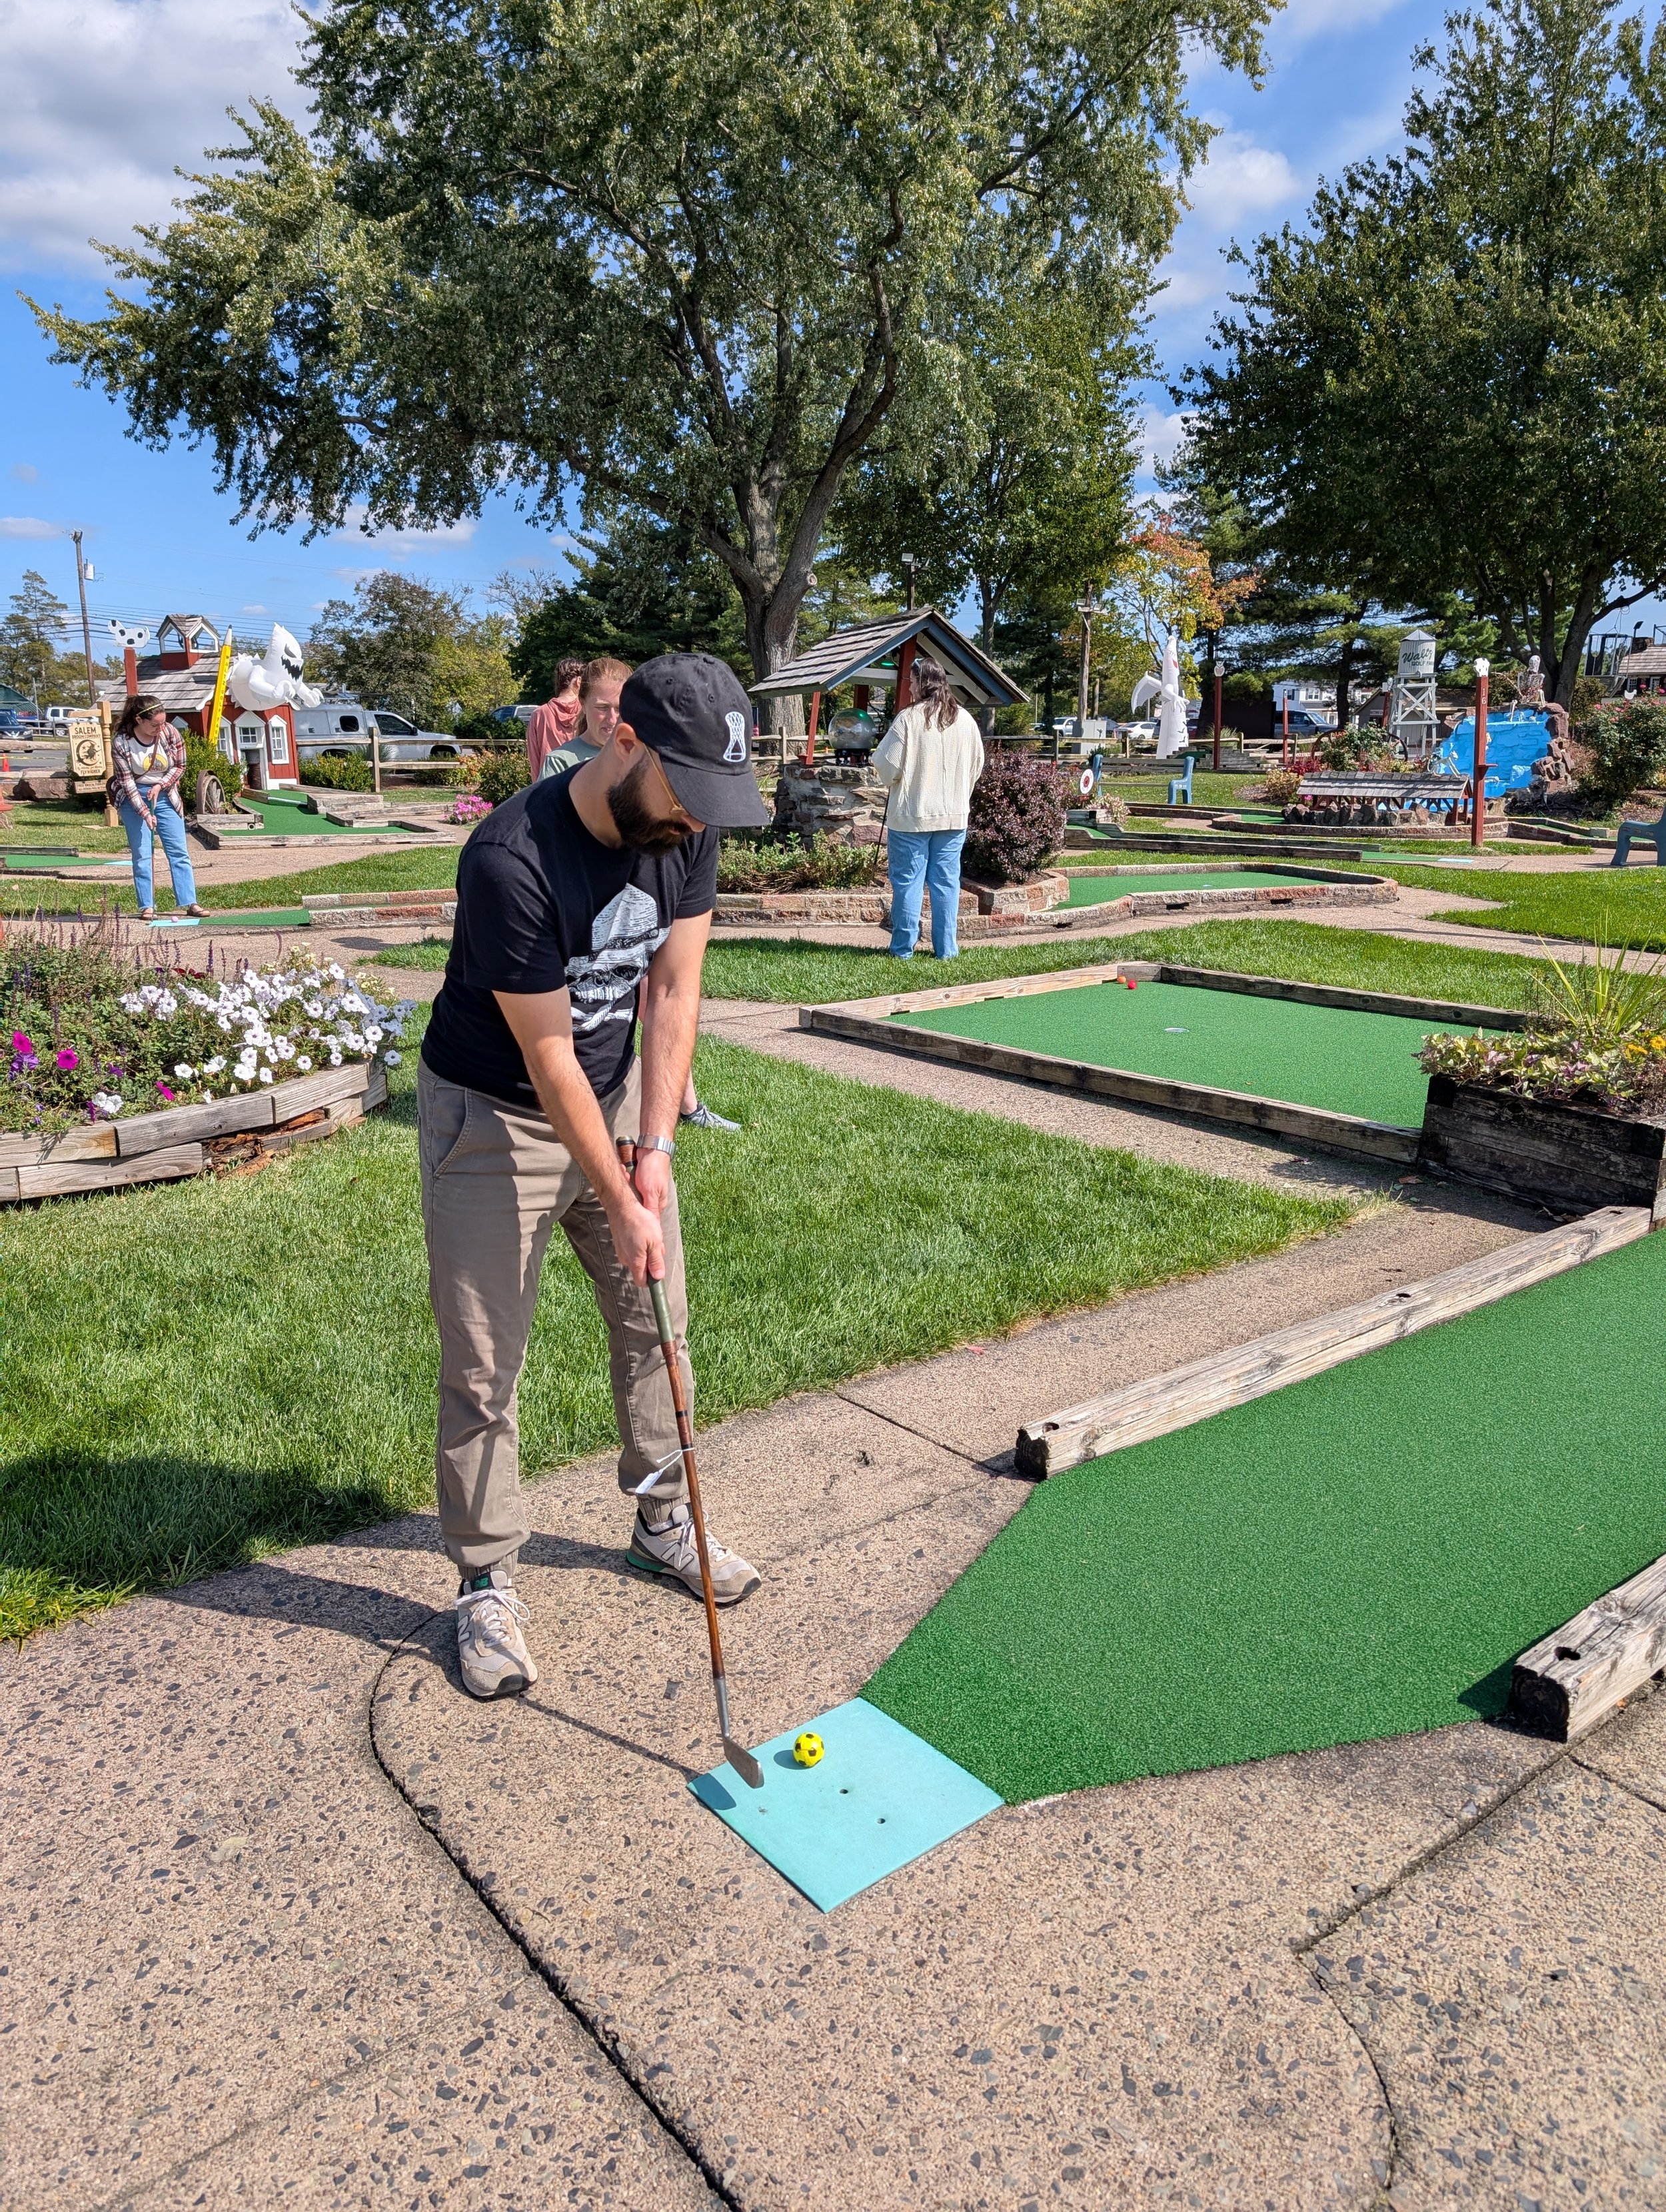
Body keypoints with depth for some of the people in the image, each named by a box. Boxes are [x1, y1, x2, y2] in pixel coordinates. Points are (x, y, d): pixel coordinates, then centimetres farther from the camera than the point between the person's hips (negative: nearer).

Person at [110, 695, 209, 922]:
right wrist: (145, 813, -21)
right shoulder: (120, 743, -18)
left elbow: (180, 765, 0)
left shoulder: (170, 732, -11)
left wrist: (160, 785, -14)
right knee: (142, 855, -2)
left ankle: (189, 903, 3)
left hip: (165, 795, 3)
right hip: (134, 798, -3)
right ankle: (147, 907, 3)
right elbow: (127, 782, -15)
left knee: (179, 851, 0)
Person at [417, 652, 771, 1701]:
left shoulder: (686, 828, -10)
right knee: (483, 1367, 1)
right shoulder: (513, 859, -30)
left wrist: (654, 1147, -11)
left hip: (620, 1094, 6)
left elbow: (673, 991, -5)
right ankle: (488, 1583, 19)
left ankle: (664, 1522, 34)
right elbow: (548, 1055, -25)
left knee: (657, 1320, 14)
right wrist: (620, 1202, -20)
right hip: (494, 1118, -6)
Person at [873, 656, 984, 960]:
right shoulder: (965, 720, 3)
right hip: (954, 815, 4)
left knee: (907, 881, 4)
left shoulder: (908, 718, -12)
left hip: (911, 814, -4)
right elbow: (977, 766, 12)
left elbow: (887, 767, -12)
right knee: (947, 882, 8)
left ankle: (904, 948, 8)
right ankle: (947, 949, 11)